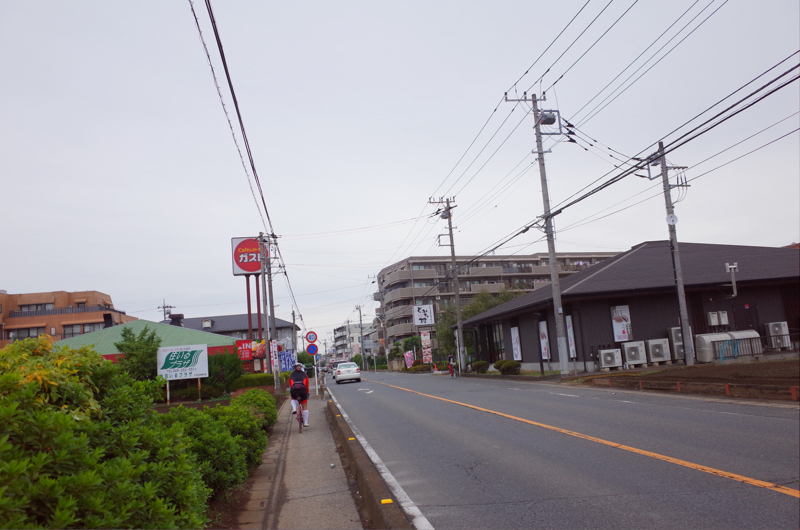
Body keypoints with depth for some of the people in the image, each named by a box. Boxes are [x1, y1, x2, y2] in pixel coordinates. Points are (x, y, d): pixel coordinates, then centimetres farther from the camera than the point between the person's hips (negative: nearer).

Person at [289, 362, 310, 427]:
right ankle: (305, 422, 14)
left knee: (293, 399, 35)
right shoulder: (304, 375, 24)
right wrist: (307, 394, 43)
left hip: (294, 390, 1)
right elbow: (307, 386, 30)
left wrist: (291, 393, 47)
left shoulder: (291, 375, 25)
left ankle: (294, 409, 6)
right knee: (304, 406, 13)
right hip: (302, 389, -1)